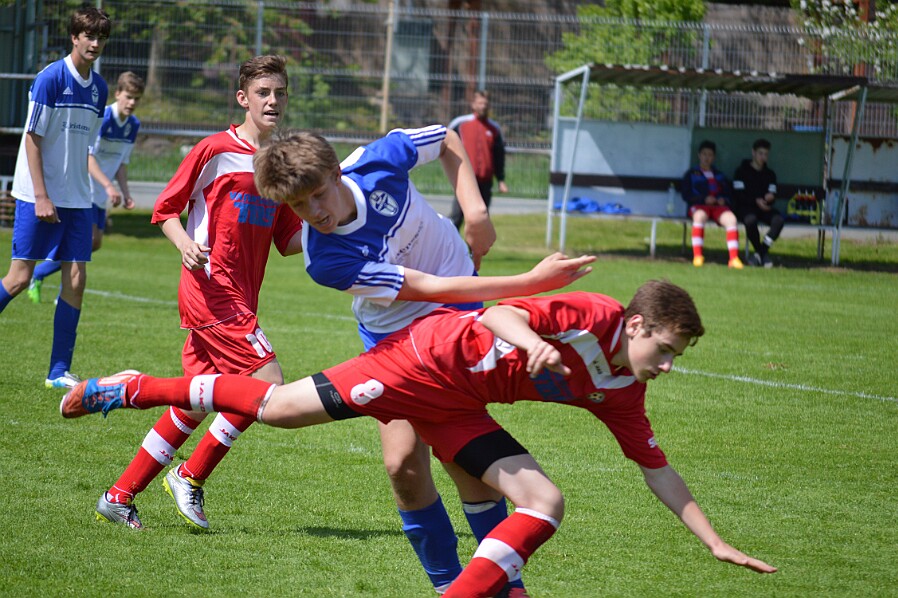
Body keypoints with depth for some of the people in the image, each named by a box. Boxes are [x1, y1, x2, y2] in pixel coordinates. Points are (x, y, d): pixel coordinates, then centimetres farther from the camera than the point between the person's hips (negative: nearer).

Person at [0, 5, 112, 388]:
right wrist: (41, 197, -15)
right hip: (38, 196, -6)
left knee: (76, 279, -1)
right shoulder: (50, 78, -10)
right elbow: (32, 139, -11)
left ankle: (59, 371, 4)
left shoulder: (98, 88, 9)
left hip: (76, 199, 6)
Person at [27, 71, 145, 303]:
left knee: (95, 243, 5)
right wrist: (108, 186, -30)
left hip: (100, 195, 8)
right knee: (86, 238, -17)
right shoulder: (101, 118, -18)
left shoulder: (133, 125, 6)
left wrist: (126, 193, 4)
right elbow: (88, 157, -23)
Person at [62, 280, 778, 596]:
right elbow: (501, 314, -24)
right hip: (434, 354, -8)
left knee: (546, 501, -7)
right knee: (277, 407, -7)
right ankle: (132, 388, 9)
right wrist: (533, 343, -46)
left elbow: (658, 469, 12)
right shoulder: (596, 314, -17)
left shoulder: (620, 393, 6)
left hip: (455, 408, 8)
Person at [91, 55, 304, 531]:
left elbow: (290, 241, 16)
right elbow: (165, 210, -2)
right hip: (213, 289, -8)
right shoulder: (215, 151, -6)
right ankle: (190, 477, -4)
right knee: (268, 380, -17)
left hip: (241, 297, 8)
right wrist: (185, 243, -20)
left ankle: (119, 496, 16)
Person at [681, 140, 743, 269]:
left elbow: (727, 194, 21)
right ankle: (697, 256, -45)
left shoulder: (719, 175, 28)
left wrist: (723, 200, -4)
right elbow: (686, 195, 5)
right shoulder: (691, 174, 18)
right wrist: (704, 199, -9)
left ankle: (734, 258, -40)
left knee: (731, 218, -33)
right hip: (698, 206, -3)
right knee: (700, 216, -42)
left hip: (718, 206, 3)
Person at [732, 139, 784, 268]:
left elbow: (773, 194, 10)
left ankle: (762, 251, -28)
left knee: (779, 219, -31)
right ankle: (762, 253, -23)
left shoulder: (770, 174, 19)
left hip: (764, 207, 4)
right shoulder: (742, 171, 6)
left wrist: (770, 197, -16)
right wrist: (756, 200, -16)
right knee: (750, 219, -40)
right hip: (746, 207, -3)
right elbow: (738, 195, -3)